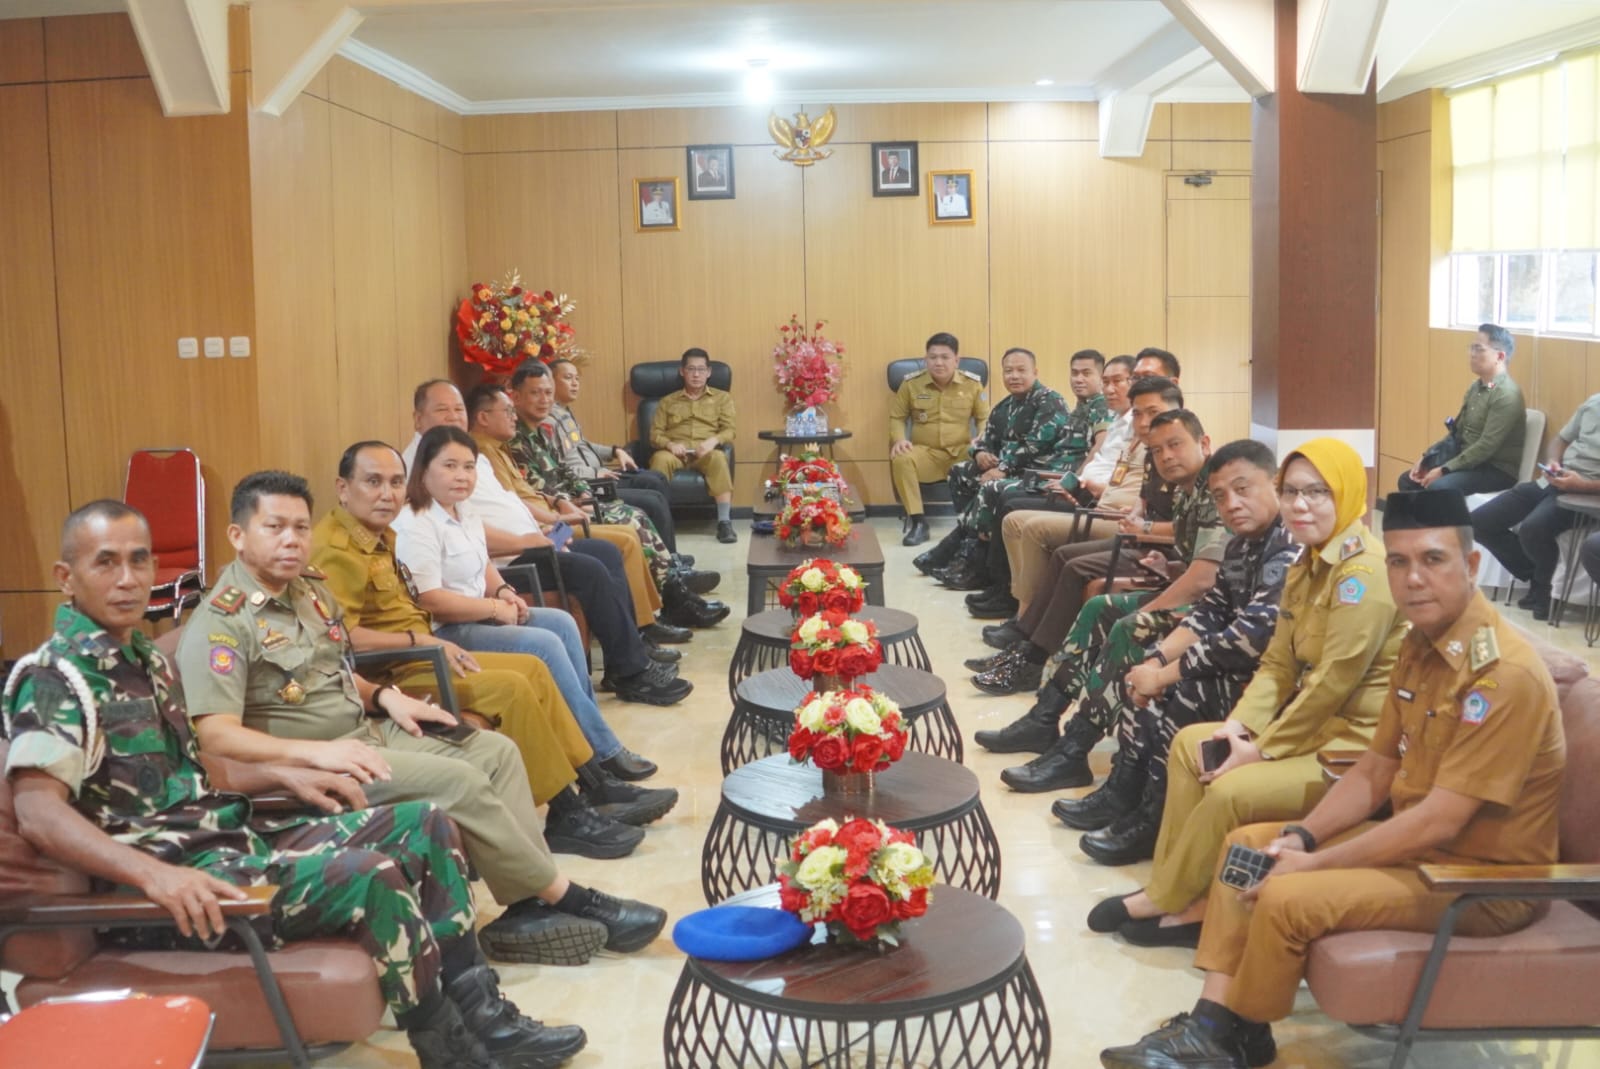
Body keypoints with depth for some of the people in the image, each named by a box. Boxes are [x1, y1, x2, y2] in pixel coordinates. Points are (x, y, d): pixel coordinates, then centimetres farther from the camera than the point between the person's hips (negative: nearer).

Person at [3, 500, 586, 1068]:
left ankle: (482, 1017, 3)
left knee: (424, 825, 7)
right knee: (367, 874, -30)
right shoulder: (54, 677, -12)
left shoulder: (144, 659, 16)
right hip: (186, 876, -10)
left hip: (237, 837, 10)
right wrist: (155, 874, -38)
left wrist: (283, 776, 16)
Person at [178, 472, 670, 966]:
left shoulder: (310, 591, 12)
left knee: (497, 751, -3)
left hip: (366, 731, 9)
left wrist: (385, 696, 4)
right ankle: (568, 900, -9)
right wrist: (315, 751, -31)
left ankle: (529, 906, -13)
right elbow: (215, 736, -23)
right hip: (307, 768, -9)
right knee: (457, 780, -23)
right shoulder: (221, 623, -14)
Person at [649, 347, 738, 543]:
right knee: (660, 459, -36)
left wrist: (713, 440, -15)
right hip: (675, 452, 1)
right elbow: (655, 434, 12)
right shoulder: (668, 401, 23)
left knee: (718, 457, -37)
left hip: (706, 452, 0)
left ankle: (724, 522, -38)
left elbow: (729, 431, 8)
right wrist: (669, 444, -12)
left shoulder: (722, 397, 20)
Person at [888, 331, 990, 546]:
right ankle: (917, 521, -22)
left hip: (962, 453, 0)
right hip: (926, 453, 0)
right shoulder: (910, 383, 1)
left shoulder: (973, 384, 3)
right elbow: (896, 417, 11)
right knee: (901, 459, -34)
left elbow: (985, 418, 10)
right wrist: (899, 439, -11)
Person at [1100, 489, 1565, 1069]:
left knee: (1287, 898, -24)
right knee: (1247, 845, 5)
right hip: (1415, 841, 9)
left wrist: (1315, 864, -21)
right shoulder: (1420, 644, 4)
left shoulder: (1505, 673, -25)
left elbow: (1440, 822, -27)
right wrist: (1302, 837, -6)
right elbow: (1375, 771, 9)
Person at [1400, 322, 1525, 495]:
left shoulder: (1506, 395, -18)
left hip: (1496, 470, -9)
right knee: (1408, 480, 2)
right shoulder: (1476, 387, 11)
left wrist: (1443, 470, -23)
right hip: (1468, 461, 9)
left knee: (1437, 487, -31)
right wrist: (1425, 459, 3)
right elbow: (1457, 433, 15)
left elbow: (1486, 446, -24)